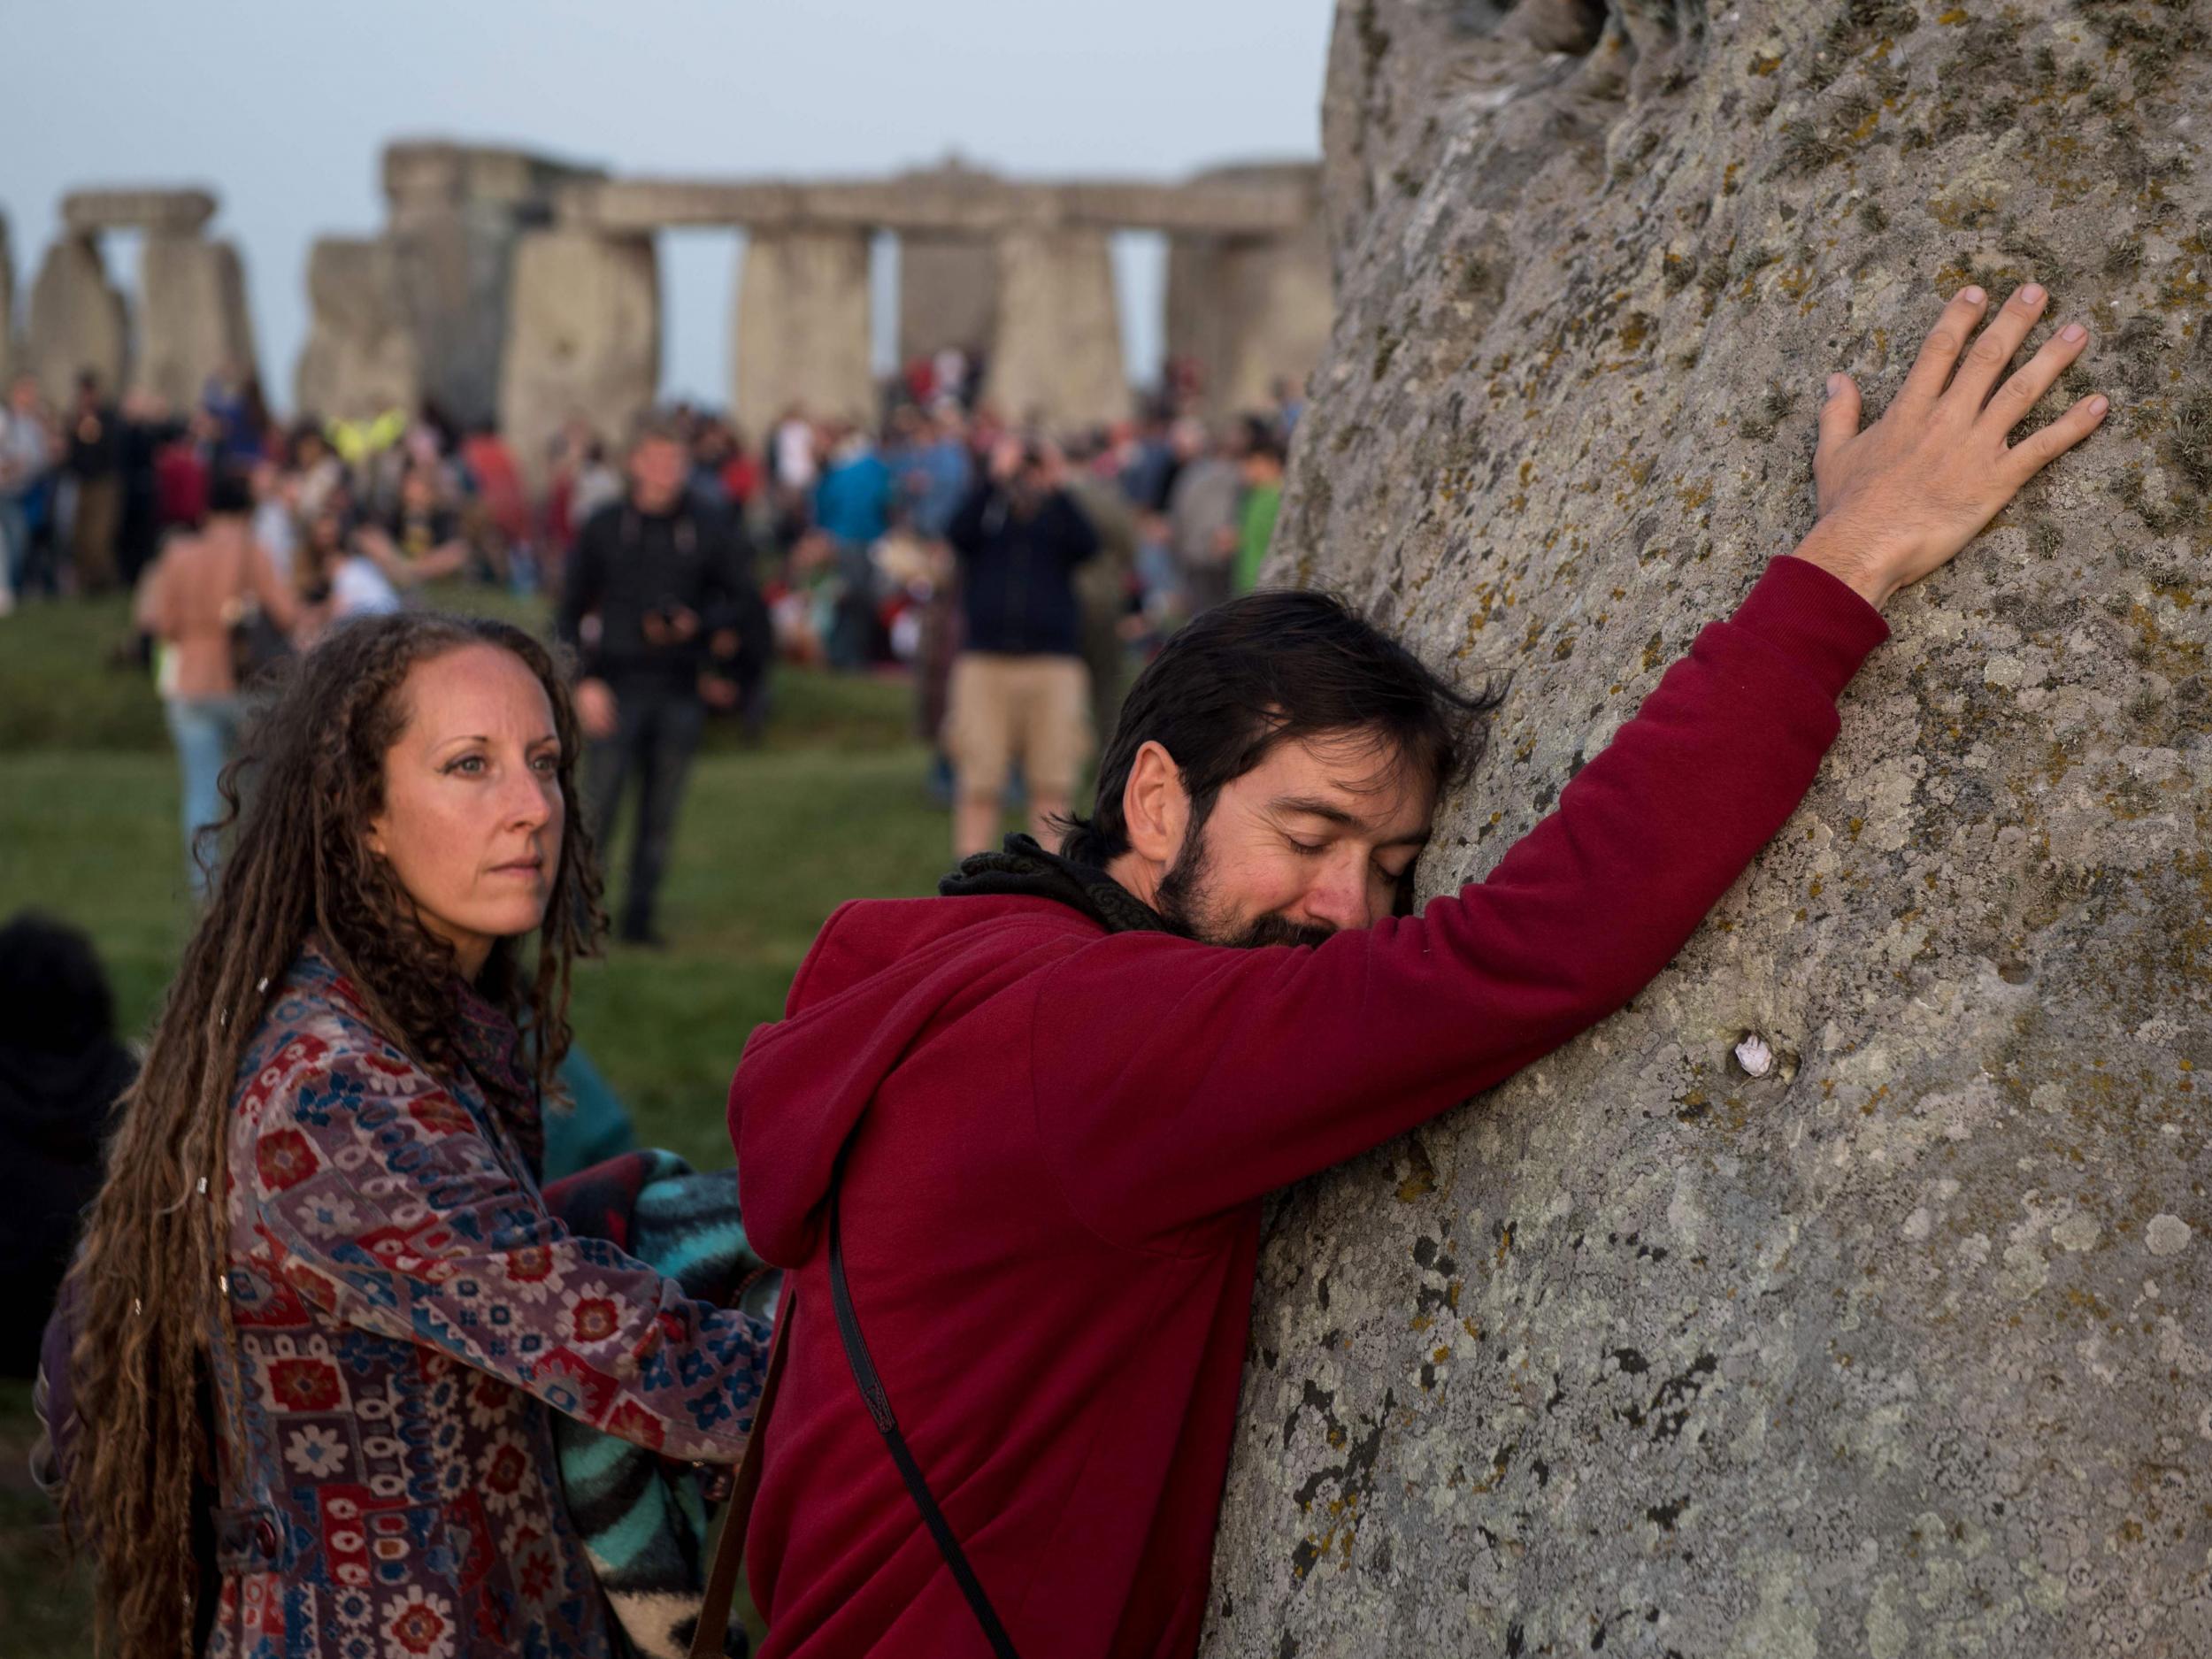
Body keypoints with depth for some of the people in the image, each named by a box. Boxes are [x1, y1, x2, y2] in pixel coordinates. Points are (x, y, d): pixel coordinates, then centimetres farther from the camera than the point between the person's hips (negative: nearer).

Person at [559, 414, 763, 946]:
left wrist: (699, 623, -9)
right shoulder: (604, 528, 4)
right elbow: (572, 609, 6)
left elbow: (744, 597, 10)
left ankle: (640, 915, 12)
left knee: (662, 813, 4)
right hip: (619, 684, -1)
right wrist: (584, 680, -5)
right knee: (599, 806, -8)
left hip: (681, 688, 1)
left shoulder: (710, 531, 6)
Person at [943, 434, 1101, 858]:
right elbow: (959, 533, -9)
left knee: (1053, 785, -1)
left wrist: (1058, 489, -15)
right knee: (979, 784, -3)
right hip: (984, 662, 0)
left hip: (1054, 664, 1)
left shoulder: (1057, 516, 11)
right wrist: (995, 478, -15)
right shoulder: (988, 511, 11)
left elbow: (1087, 545, -8)